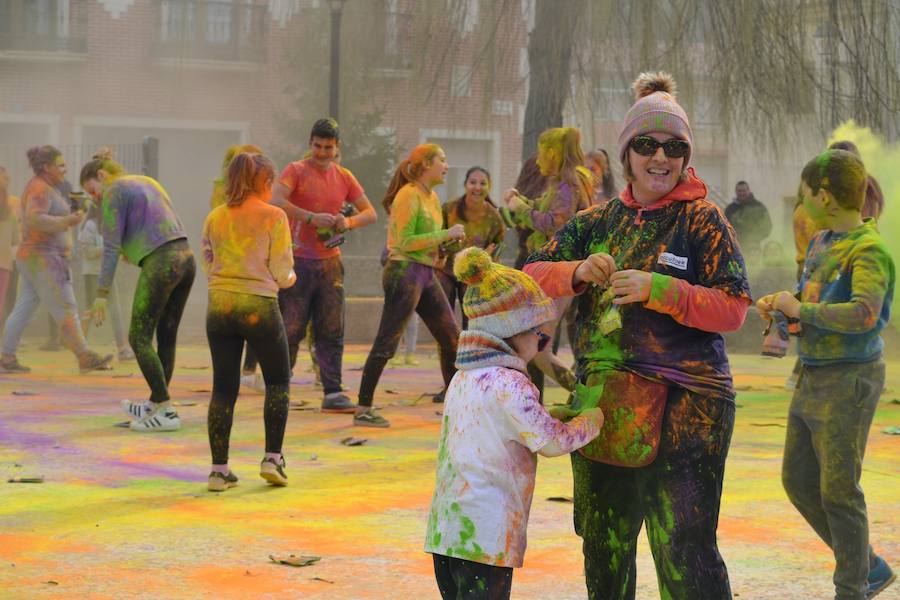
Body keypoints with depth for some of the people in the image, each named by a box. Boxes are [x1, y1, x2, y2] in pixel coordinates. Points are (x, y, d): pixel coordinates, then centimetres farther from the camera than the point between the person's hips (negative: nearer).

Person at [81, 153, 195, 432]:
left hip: (159, 264, -8)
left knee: (139, 338, 0)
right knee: (166, 337, 17)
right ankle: (155, 404, 27)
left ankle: (166, 412, -4)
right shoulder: (148, 182, 23)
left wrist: (101, 295, -7)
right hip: (186, 258, 8)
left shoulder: (113, 193, -2)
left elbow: (111, 247, -8)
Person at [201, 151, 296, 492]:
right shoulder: (274, 217, -5)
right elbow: (281, 273, -6)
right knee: (278, 381, 16)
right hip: (259, 306, -4)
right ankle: (272, 458, 9)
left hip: (219, 306, 4)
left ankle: (219, 470, 7)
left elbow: (207, 263, 11)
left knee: (223, 388, 9)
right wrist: (289, 279, 16)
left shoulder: (215, 218, 6)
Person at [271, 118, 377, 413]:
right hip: (298, 261, -4)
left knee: (332, 331, 2)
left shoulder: (344, 177, 10)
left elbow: (370, 213, 12)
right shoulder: (296, 171, -3)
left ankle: (333, 393, 4)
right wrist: (312, 217, -25)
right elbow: (275, 201, -20)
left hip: (329, 262, 4)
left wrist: (348, 222, -9)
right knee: (291, 330, -1)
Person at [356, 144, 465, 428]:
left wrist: (443, 250, 6)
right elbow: (405, 242, -18)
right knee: (386, 343, -8)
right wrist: (446, 234, -15)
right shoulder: (409, 195, -12)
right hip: (405, 273, -9)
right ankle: (363, 409, -4)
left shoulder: (432, 197, 16)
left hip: (427, 274, 9)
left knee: (451, 337, 11)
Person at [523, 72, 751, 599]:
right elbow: (531, 275, 9)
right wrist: (577, 273, -10)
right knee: (603, 546, 17)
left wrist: (658, 289, -21)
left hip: (685, 405, -6)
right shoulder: (599, 222, 13)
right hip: (602, 400, 6)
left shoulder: (703, 220, -2)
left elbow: (733, 309, -11)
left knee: (684, 551, -12)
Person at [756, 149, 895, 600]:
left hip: (849, 381, -9)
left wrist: (799, 309, -23)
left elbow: (863, 313, -33)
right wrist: (777, 305, 3)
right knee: (798, 481, 12)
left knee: (838, 490, -4)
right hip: (813, 377, 9)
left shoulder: (869, 250, -18)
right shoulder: (821, 241, 9)